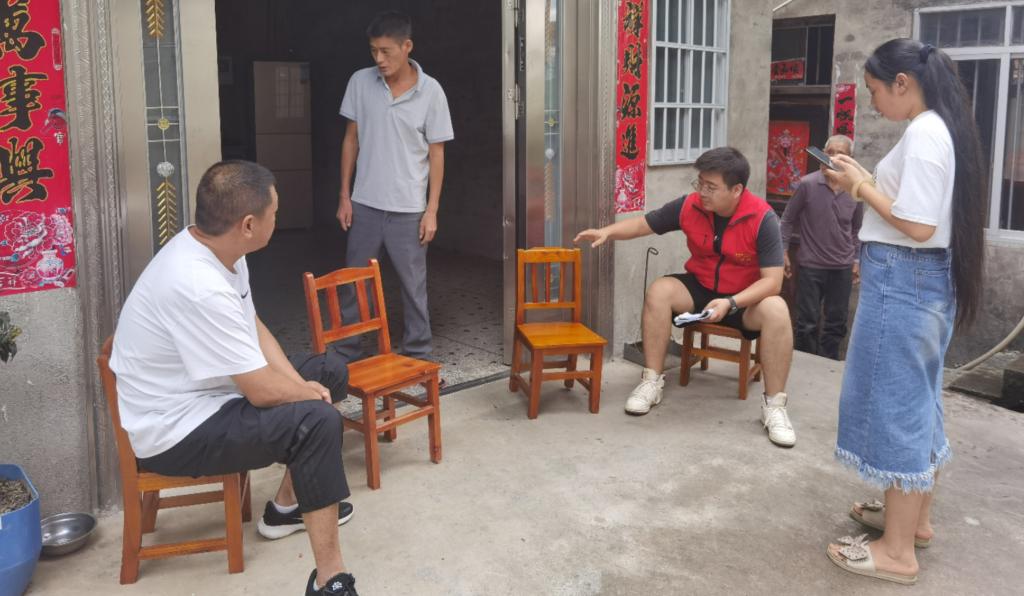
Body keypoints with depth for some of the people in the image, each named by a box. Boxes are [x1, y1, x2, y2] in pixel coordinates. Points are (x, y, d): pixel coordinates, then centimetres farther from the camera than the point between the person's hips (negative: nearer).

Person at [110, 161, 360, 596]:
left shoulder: (211, 247, -3)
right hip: (175, 432, -10)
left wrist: (301, 384, -5)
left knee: (326, 375, 15)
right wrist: (308, 394, -8)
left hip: (204, 395, 10)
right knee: (317, 421, -27)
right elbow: (262, 392, -28)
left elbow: (255, 329, 8)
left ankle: (288, 506, 28)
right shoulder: (200, 288, -33)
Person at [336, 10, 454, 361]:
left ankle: (417, 355, 21)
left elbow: (436, 153, -3)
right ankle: (345, 352, 25)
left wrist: (432, 210, -6)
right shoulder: (360, 82, -2)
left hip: (408, 208, -2)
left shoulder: (431, 92, -8)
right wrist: (344, 195, 4)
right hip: (365, 204, 2)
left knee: (414, 285, 8)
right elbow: (351, 140, 6)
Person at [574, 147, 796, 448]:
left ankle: (774, 404, -19)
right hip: (701, 288, 3)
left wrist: (731, 303, -39)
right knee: (658, 291, -25)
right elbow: (643, 223, -3)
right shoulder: (690, 206, -14)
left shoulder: (762, 219, -24)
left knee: (776, 311, -34)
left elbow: (772, 281, -26)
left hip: (746, 299, -3)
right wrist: (607, 232, -20)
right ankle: (652, 382, -12)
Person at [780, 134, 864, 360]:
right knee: (807, 323, 4)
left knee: (837, 323, 10)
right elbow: (788, 220, 1)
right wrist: (783, 252, -2)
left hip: (842, 268, 3)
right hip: (811, 265, -3)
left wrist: (856, 260, 13)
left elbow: (857, 229, 12)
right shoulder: (807, 184, -8)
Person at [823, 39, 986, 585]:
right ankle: (916, 517, 33)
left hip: (901, 281, -10)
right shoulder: (942, 128, 13)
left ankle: (897, 552, 7)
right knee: (916, 401, 18)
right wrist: (869, 183, 7)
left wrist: (862, 187, -12)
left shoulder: (922, 133, -18)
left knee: (893, 404, -3)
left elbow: (918, 225, -23)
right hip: (927, 279, 10)